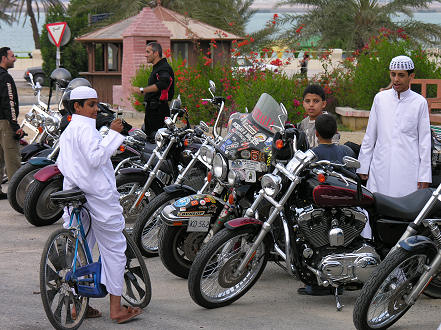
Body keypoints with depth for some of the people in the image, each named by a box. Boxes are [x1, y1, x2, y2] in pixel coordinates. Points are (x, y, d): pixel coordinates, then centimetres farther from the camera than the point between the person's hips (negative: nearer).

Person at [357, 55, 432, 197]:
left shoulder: (420, 102, 3)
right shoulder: (380, 98, 9)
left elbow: (424, 141, 3)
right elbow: (369, 135, 14)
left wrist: (424, 176, -1)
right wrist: (363, 167, 12)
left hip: (408, 170, -2)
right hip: (380, 169, 2)